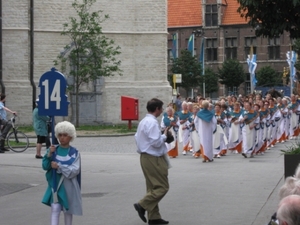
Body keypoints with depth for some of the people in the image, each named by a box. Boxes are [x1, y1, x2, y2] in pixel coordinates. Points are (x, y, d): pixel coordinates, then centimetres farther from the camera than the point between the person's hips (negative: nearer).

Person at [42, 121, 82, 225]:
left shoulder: (74, 153, -6)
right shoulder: (53, 150, 1)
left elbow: (74, 170, -14)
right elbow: (45, 166, -4)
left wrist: (59, 166, -21)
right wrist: (49, 155, -19)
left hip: (68, 186, -1)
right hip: (55, 184, 1)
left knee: (68, 210, 12)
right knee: (55, 209, -7)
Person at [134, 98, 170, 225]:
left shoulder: (143, 121, 14)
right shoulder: (152, 122, -17)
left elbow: (137, 138, 19)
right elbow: (156, 142, -23)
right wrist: (164, 135, -5)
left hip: (145, 157, 10)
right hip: (153, 158, -10)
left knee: (152, 187, 13)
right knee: (162, 187, -5)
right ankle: (143, 205, -9)